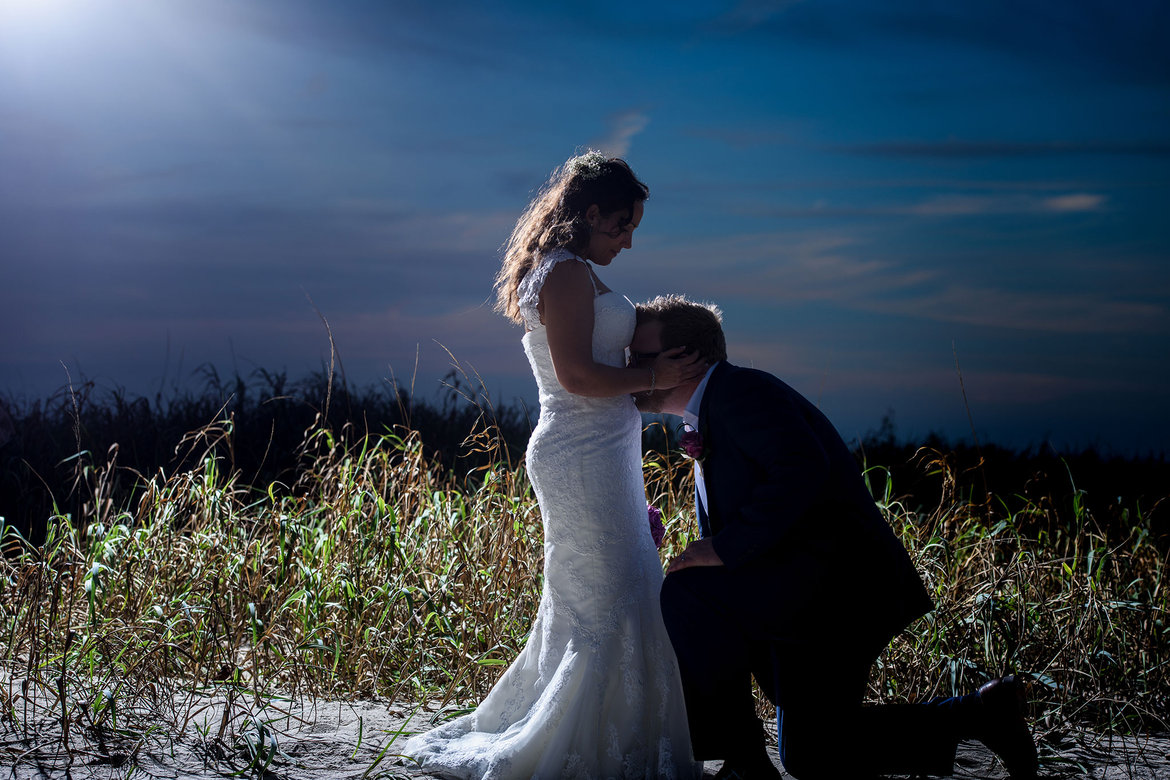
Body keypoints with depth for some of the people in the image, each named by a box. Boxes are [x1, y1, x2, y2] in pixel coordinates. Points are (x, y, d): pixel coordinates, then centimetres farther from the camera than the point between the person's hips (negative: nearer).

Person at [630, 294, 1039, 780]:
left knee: (688, 596, -23)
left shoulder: (740, 390, -13)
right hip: (807, 599, 11)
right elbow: (718, 533, 21)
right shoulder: (703, 426, 19)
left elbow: (801, 470, -29)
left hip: (835, 580, -11)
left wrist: (726, 549, -26)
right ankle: (981, 714, 22)